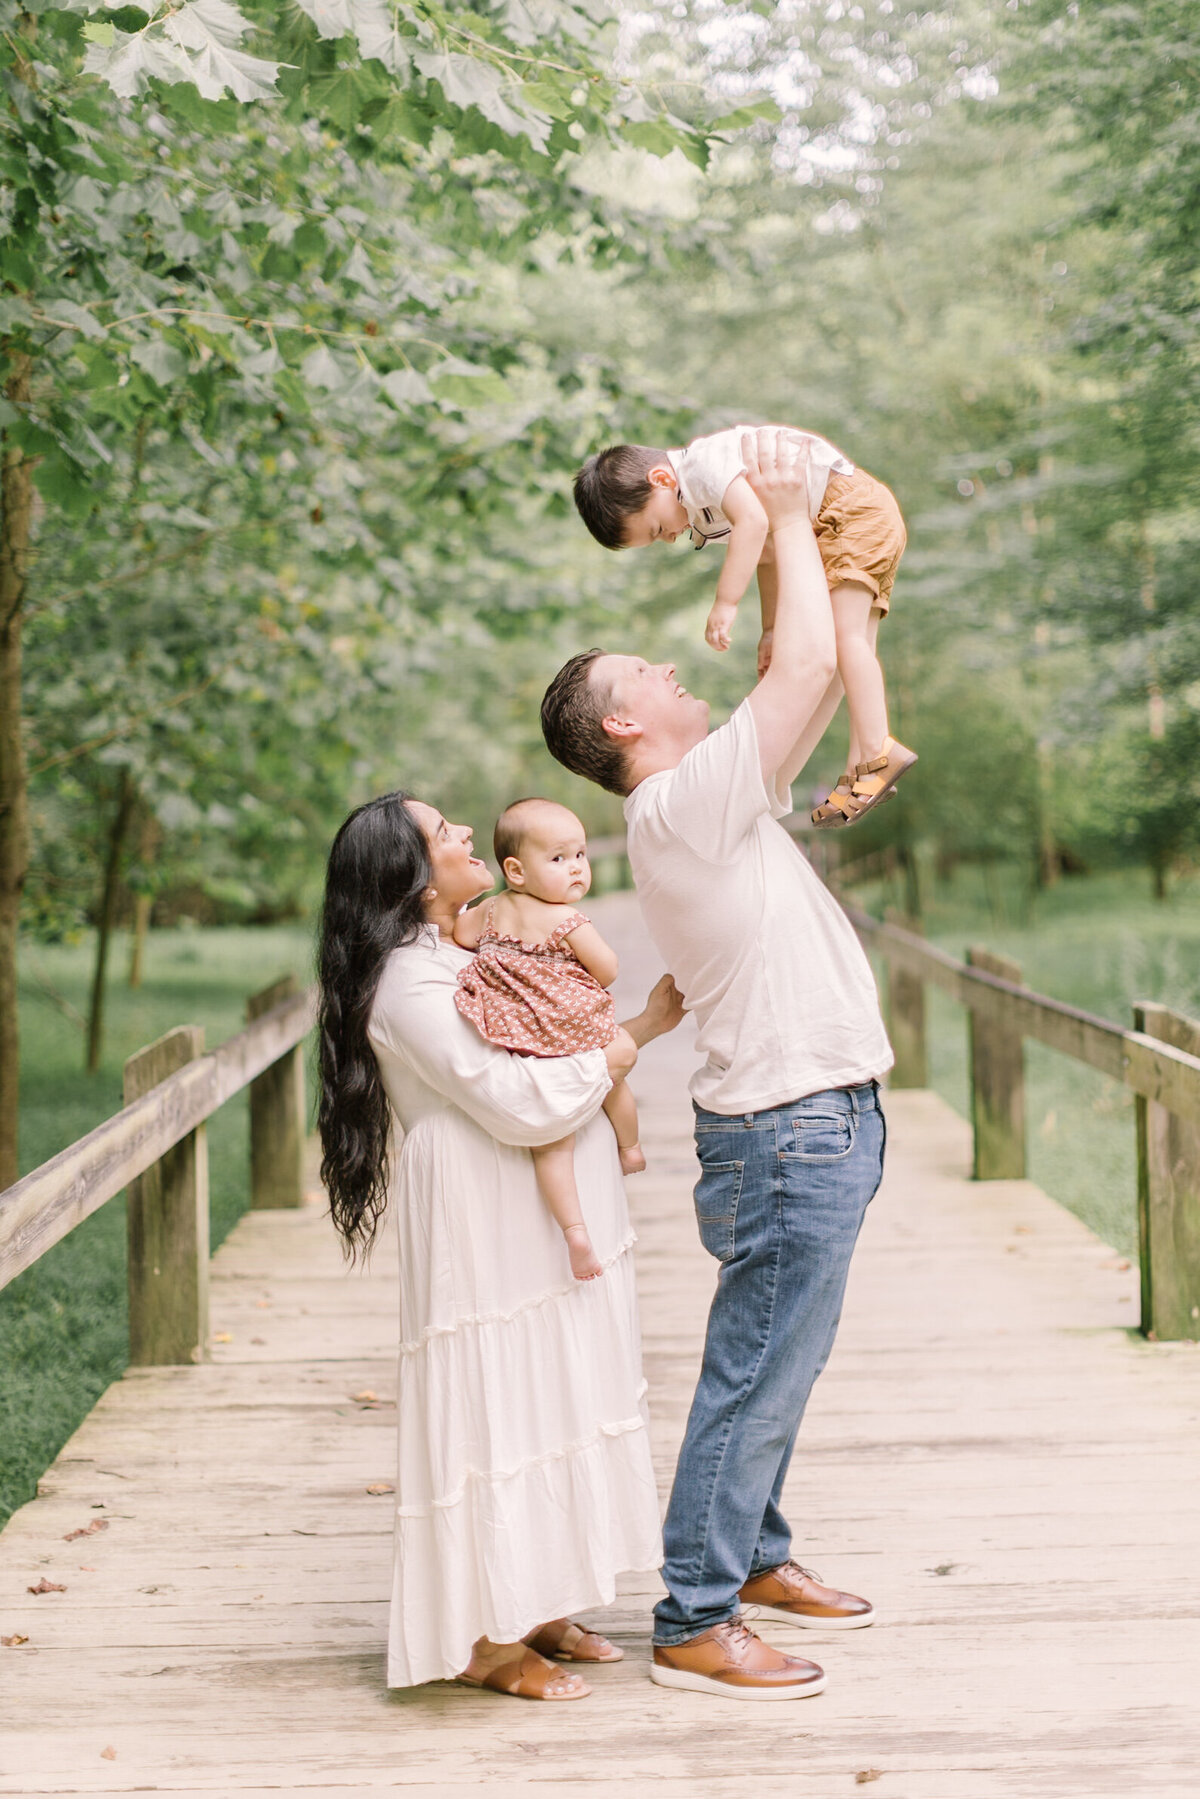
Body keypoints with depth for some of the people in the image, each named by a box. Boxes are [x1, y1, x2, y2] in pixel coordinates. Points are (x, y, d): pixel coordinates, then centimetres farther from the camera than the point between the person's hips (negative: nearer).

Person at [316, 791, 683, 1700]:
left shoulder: (476, 952, 14)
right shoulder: (410, 984, -19)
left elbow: (556, 1051, 19)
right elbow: (520, 1102, -25)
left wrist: (649, 1021, 10)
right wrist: (608, 1057, -10)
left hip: (549, 1239, 10)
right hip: (490, 1242, -10)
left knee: (547, 1409, 15)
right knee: (496, 1411, -4)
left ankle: (532, 1611, 26)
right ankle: (481, 1640, 7)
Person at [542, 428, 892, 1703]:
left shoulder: (713, 804, 13)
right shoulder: (684, 801, -16)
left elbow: (797, 682, 21)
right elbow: (808, 665, -20)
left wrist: (788, 537, 15)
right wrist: (787, 518, -8)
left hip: (807, 1125, 10)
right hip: (793, 1130, -10)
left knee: (771, 1369, 20)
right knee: (756, 1378, -4)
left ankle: (755, 1558, 33)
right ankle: (694, 1624, 3)